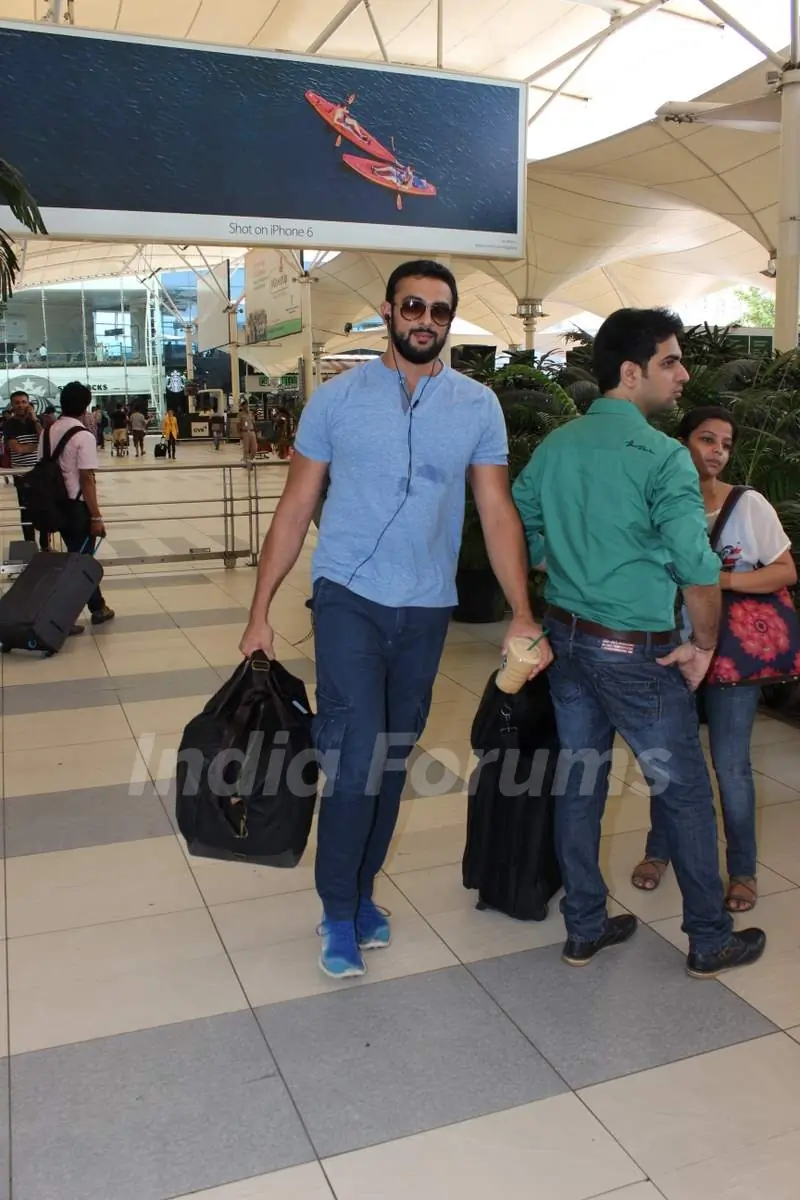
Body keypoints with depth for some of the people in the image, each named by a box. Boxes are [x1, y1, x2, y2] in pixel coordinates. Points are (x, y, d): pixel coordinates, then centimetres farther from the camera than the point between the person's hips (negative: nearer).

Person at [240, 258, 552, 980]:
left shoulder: (478, 406, 2)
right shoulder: (337, 399, -2)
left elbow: (498, 513, 1)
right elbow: (295, 510, 1)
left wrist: (522, 614, -7)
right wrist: (260, 612, -2)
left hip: (427, 608, 3)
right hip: (350, 597, -2)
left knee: (394, 760, 13)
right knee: (357, 756, -10)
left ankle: (361, 890, 32)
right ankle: (338, 910, 11)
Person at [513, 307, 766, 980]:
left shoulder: (556, 446, 4)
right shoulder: (663, 457, -17)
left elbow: (518, 526, 12)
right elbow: (697, 566, -19)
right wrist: (704, 643, -5)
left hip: (568, 639, 7)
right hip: (637, 650, -7)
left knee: (579, 781, 15)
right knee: (685, 794, 10)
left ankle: (585, 928, 28)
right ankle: (711, 942, 25)